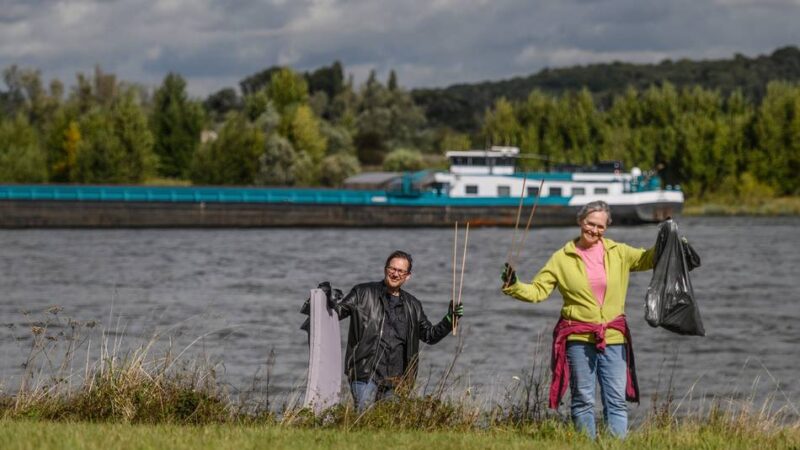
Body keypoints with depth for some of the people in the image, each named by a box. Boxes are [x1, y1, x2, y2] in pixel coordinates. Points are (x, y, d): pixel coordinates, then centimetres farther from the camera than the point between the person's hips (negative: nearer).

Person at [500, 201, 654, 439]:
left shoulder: (618, 253, 6)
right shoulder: (562, 258, 1)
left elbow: (647, 259, 11)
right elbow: (537, 291, -1)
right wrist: (513, 286, -17)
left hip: (614, 338, 1)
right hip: (578, 338, -1)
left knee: (617, 400, -1)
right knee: (583, 400, 4)